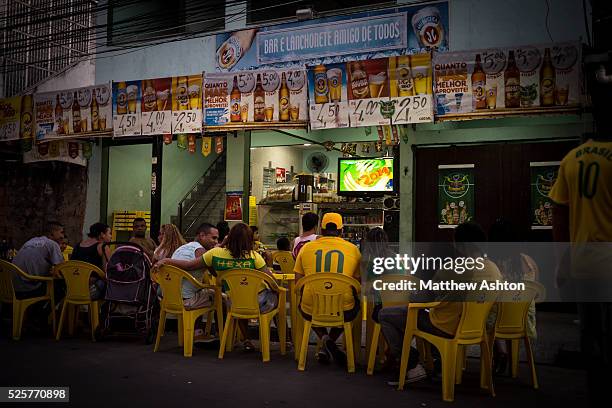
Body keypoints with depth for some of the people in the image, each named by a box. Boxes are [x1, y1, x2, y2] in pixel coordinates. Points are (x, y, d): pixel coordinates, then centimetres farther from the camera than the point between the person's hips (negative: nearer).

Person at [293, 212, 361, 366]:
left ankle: (324, 338, 13)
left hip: (311, 310, 1)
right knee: (354, 303, 34)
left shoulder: (306, 248, 5)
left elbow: (298, 281, 10)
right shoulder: (353, 249, 4)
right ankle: (330, 342, 18)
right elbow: (358, 282, 9)